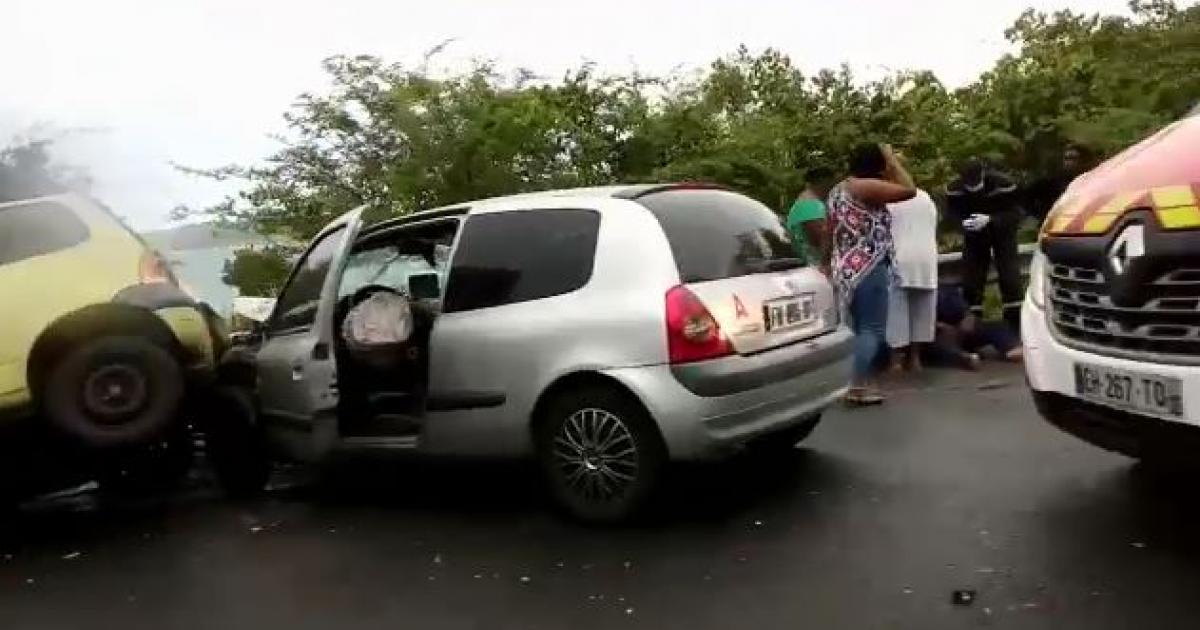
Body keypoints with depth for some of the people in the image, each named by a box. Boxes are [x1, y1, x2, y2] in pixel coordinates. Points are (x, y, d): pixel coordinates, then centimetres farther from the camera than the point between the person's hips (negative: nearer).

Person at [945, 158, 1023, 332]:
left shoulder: (1003, 183, -28)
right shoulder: (955, 188, -20)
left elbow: (1013, 214, -23)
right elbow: (953, 212, -11)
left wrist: (989, 220, -40)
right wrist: (963, 222, -35)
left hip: (1002, 232, -2)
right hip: (974, 236, 2)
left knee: (1010, 278, -8)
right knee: (970, 278, -2)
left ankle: (1016, 327, 0)